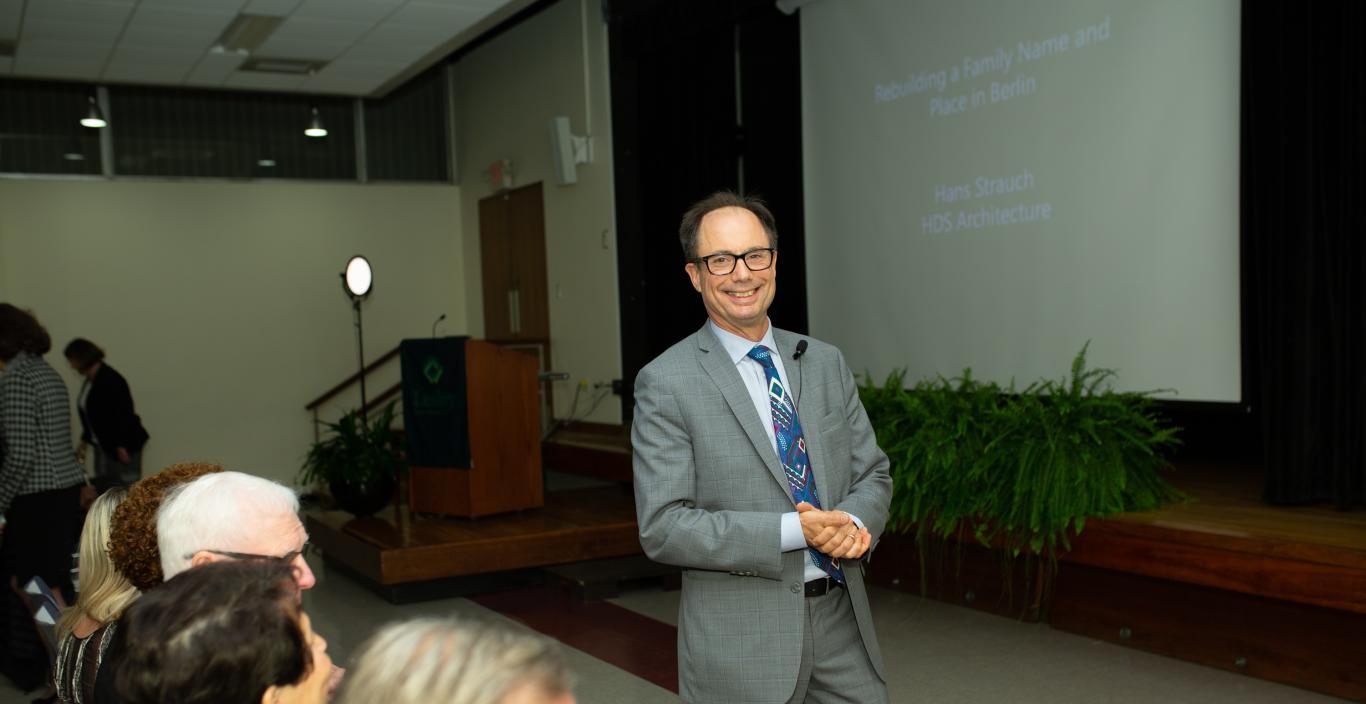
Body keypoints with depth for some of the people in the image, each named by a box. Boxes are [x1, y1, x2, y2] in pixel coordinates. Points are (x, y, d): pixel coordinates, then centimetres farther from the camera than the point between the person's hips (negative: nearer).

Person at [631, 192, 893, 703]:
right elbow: (662, 528, -14)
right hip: (740, 644, -4)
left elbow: (873, 474, 11)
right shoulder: (665, 383, -10)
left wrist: (854, 522, -12)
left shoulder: (825, 363, 7)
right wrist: (793, 530, -19)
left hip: (843, 622, 5)